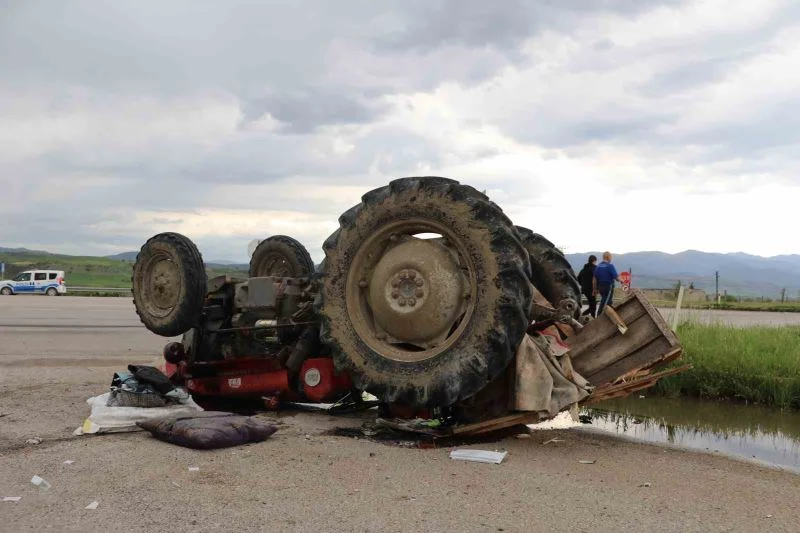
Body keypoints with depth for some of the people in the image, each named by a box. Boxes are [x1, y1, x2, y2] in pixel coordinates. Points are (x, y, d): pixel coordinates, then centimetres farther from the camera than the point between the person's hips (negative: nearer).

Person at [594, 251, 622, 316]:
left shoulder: (598, 266, 6)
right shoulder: (610, 266, -13)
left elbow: (595, 279, 7)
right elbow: (616, 278, -16)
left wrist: (595, 289, 13)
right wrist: (620, 280, 4)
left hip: (600, 287, 7)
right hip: (608, 287, -7)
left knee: (609, 303, 19)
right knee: (605, 303, -3)